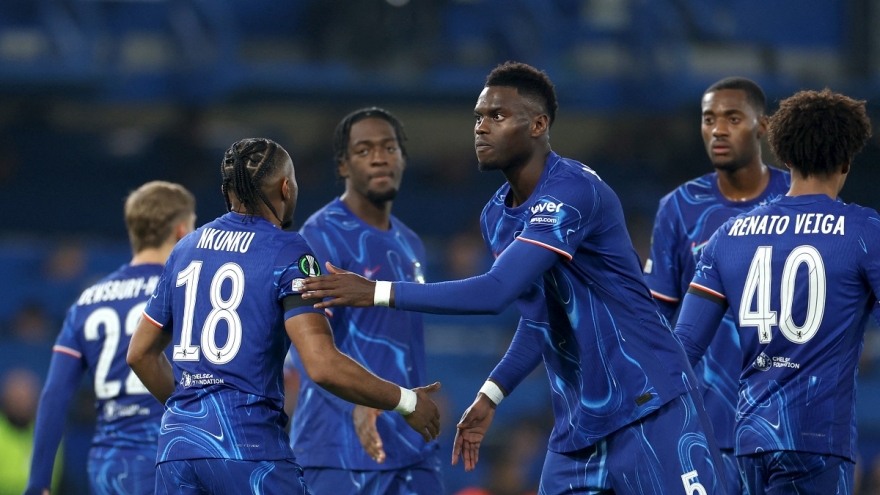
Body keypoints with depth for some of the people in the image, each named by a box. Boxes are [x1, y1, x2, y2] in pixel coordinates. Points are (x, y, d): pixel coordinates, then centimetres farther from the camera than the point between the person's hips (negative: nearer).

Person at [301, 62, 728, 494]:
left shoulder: (573, 192, -19)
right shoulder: (496, 217, 9)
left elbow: (497, 291, -28)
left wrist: (378, 293, -27)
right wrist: (490, 395, 11)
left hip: (650, 409, -8)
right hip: (577, 426, 8)